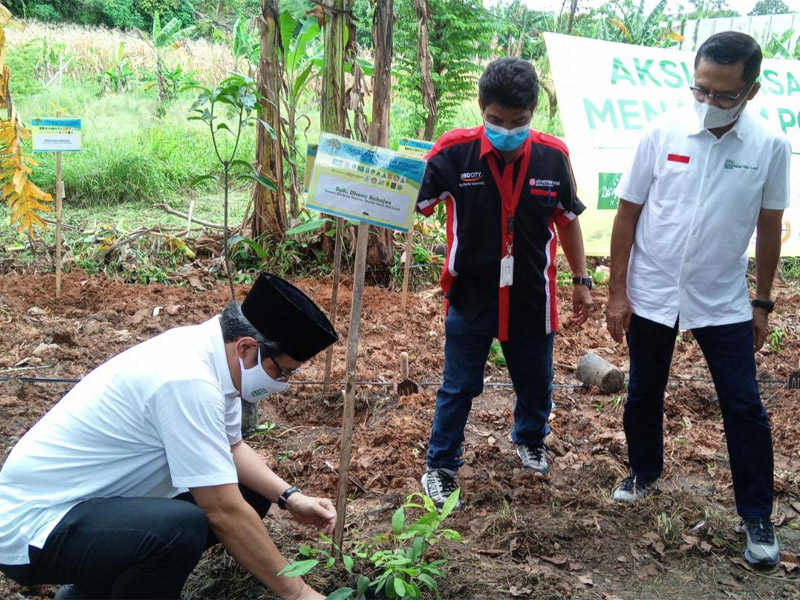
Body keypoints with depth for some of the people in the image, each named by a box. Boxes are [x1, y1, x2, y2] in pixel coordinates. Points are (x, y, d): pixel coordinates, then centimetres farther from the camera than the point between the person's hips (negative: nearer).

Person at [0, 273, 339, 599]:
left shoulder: (208, 349, -2)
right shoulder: (188, 381, -29)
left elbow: (231, 447, 12)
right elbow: (225, 512, -27)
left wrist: (290, 498, -2)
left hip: (95, 501, 10)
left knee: (249, 492, 7)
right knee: (182, 526, -34)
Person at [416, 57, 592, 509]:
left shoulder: (553, 156, -8)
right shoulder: (454, 152, -15)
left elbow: (568, 220, 5)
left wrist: (582, 280, 8)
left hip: (532, 297, 2)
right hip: (471, 297, -2)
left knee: (536, 383, 21)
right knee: (459, 387, 11)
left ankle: (531, 440, 50)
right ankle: (442, 466, 29)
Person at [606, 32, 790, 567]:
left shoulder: (770, 147, -9)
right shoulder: (663, 134, -10)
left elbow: (770, 229, 2)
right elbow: (628, 215, -4)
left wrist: (763, 304, 5)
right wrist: (617, 291, -4)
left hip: (724, 302, 0)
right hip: (651, 296, 1)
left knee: (745, 408, 2)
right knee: (644, 396, 15)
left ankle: (758, 518, 18)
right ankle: (645, 473, 40)